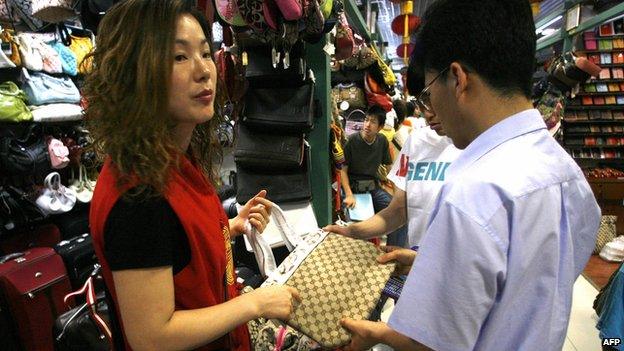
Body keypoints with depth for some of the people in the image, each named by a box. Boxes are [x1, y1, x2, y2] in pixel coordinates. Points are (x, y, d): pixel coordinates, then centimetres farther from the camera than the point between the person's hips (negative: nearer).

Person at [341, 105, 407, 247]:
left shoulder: (382, 141, 5)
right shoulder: (352, 140, -8)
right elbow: (343, 169, -7)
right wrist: (349, 195, -18)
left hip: (373, 187, 4)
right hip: (354, 187, -4)